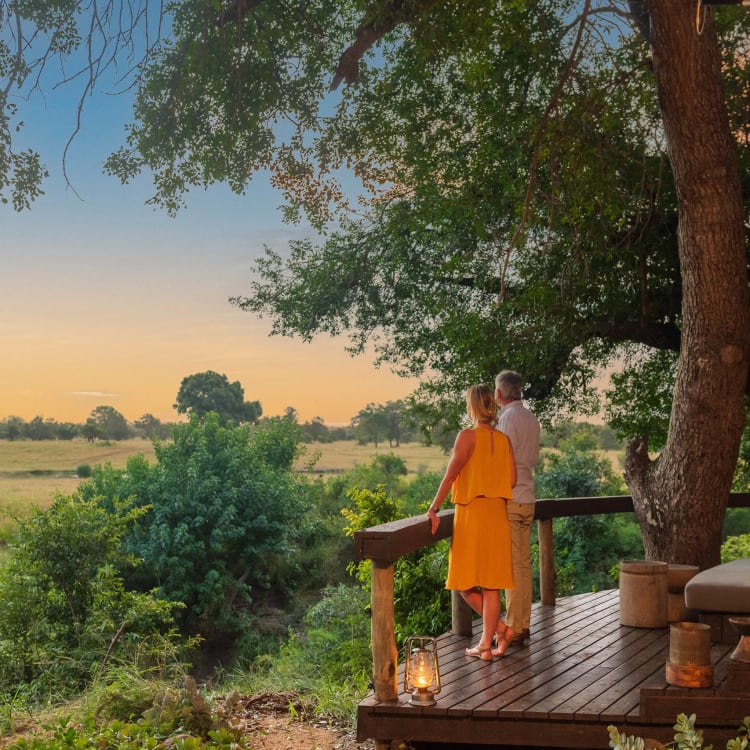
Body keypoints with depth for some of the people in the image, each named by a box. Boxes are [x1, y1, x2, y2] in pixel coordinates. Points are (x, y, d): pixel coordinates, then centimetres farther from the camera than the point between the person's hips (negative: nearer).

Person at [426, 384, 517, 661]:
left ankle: (500, 629, 0)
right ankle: (486, 644, 10)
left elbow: (451, 474, -15)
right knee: (490, 583, 8)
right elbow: (511, 480, 5)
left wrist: (434, 509, -12)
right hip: (497, 516, 6)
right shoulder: (504, 440, 6)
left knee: (465, 582, 6)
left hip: (471, 514, -6)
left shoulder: (468, 436, -9)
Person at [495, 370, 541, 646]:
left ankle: (514, 629, -4)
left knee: (512, 565, -6)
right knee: (523, 563, 11)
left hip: (509, 499, -9)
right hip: (527, 498, 9)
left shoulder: (508, 418, -12)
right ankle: (524, 624, 17)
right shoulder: (531, 419, 13)